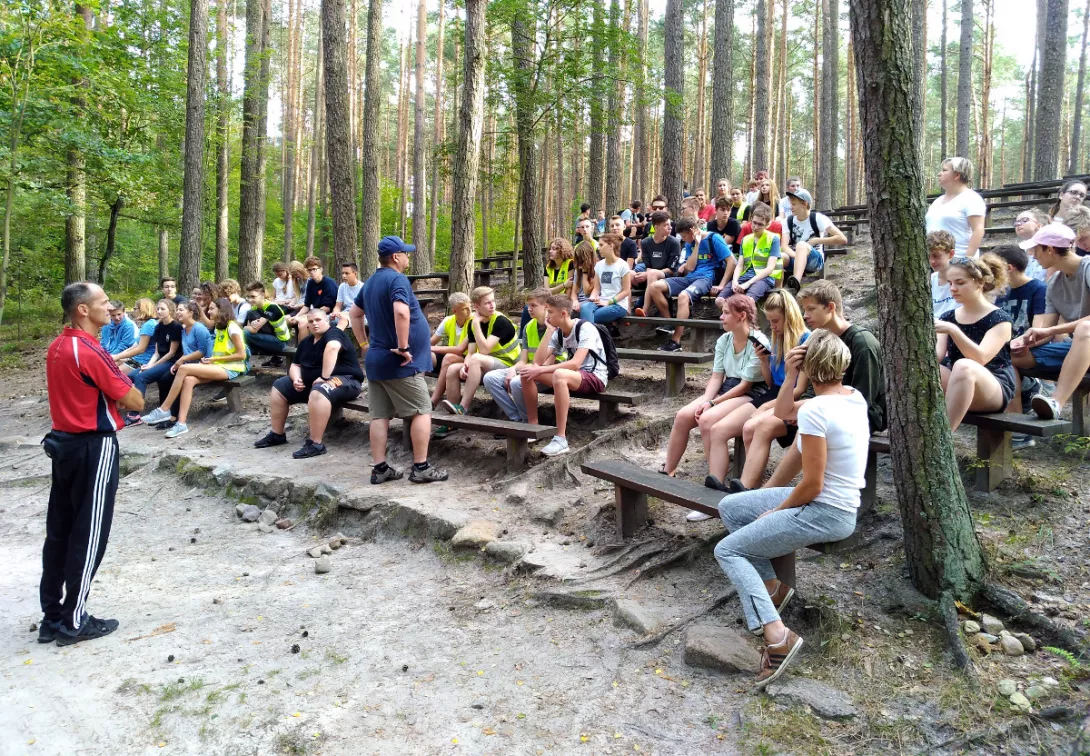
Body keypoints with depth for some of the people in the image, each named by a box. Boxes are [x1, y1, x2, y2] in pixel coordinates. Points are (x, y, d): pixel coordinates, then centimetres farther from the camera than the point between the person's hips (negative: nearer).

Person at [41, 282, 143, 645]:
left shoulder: (57, 347, 8)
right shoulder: (91, 352, -19)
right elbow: (136, 402, -15)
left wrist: (107, 383, 6)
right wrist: (119, 382, 2)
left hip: (64, 443, 9)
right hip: (94, 448, -9)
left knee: (59, 532, 13)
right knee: (88, 535, 1)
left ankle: (52, 617, 22)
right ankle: (74, 622, 10)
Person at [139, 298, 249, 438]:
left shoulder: (232, 327, -8)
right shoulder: (218, 328, 20)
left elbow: (242, 355, -13)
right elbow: (220, 352, 16)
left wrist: (214, 359, -11)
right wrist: (211, 360, -5)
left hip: (231, 369, -8)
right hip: (219, 366, 8)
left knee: (184, 369, -22)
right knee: (188, 380, -22)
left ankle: (164, 410, -13)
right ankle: (181, 423, -29)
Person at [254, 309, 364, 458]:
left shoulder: (333, 333, -15)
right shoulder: (306, 342, 12)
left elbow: (332, 348, -37)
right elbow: (295, 365, 17)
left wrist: (324, 377, -39)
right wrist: (296, 379, -6)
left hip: (344, 380, -10)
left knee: (318, 392, -41)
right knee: (279, 386, 11)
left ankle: (315, 444, -37)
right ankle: (277, 435, 15)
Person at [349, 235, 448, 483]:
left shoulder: (370, 282, 15)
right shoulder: (397, 279, -14)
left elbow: (354, 314, 25)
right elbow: (401, 312, -32)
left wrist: (364, 344, 23)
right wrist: (403, 347, -24)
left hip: (375, 359, 9)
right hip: (398, 362, -8)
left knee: (380, 415, 8)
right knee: (421, 412, 0)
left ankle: (379, 469, 11)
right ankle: (421, 468, 1)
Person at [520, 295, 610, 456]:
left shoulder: (585, 328, -17)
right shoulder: (557, 333, 5)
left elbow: (575, 364, -29)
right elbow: (538, 361, -4)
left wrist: (541, 370, -30)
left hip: (595, 377, -8)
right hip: (573, 375, 8)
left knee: (559, 374, -40)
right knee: (526, 372, -8)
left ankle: (561, 439, -37)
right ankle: (533, 426, 1)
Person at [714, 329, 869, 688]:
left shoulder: (815, 409, -24)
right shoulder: (855, 397, 3)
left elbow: (812, 485, -22)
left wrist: (776, 512, -6)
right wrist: (790, 375, 2)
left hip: (824, 513, -9)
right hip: (840, 504, 9)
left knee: (727, 550, -3)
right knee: (729, 507, 13)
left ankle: (777, 636, -13)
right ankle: (771, 587, 16)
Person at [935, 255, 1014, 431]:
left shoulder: (999, 319, -4)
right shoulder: (947, 317, 11)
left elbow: (980, 358, -21)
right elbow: (937, 356, -3)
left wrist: (953, 331, -33)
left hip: (995, 392, -5)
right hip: (956, 389, 5)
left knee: (963, 366, -38)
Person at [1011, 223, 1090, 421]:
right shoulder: (1054, 283, 9)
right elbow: (1046, 330, 2)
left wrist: (1052, 331, -27)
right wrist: (1021, 342, -17)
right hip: (1074, 347, 7)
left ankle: (1056, 402, -53)